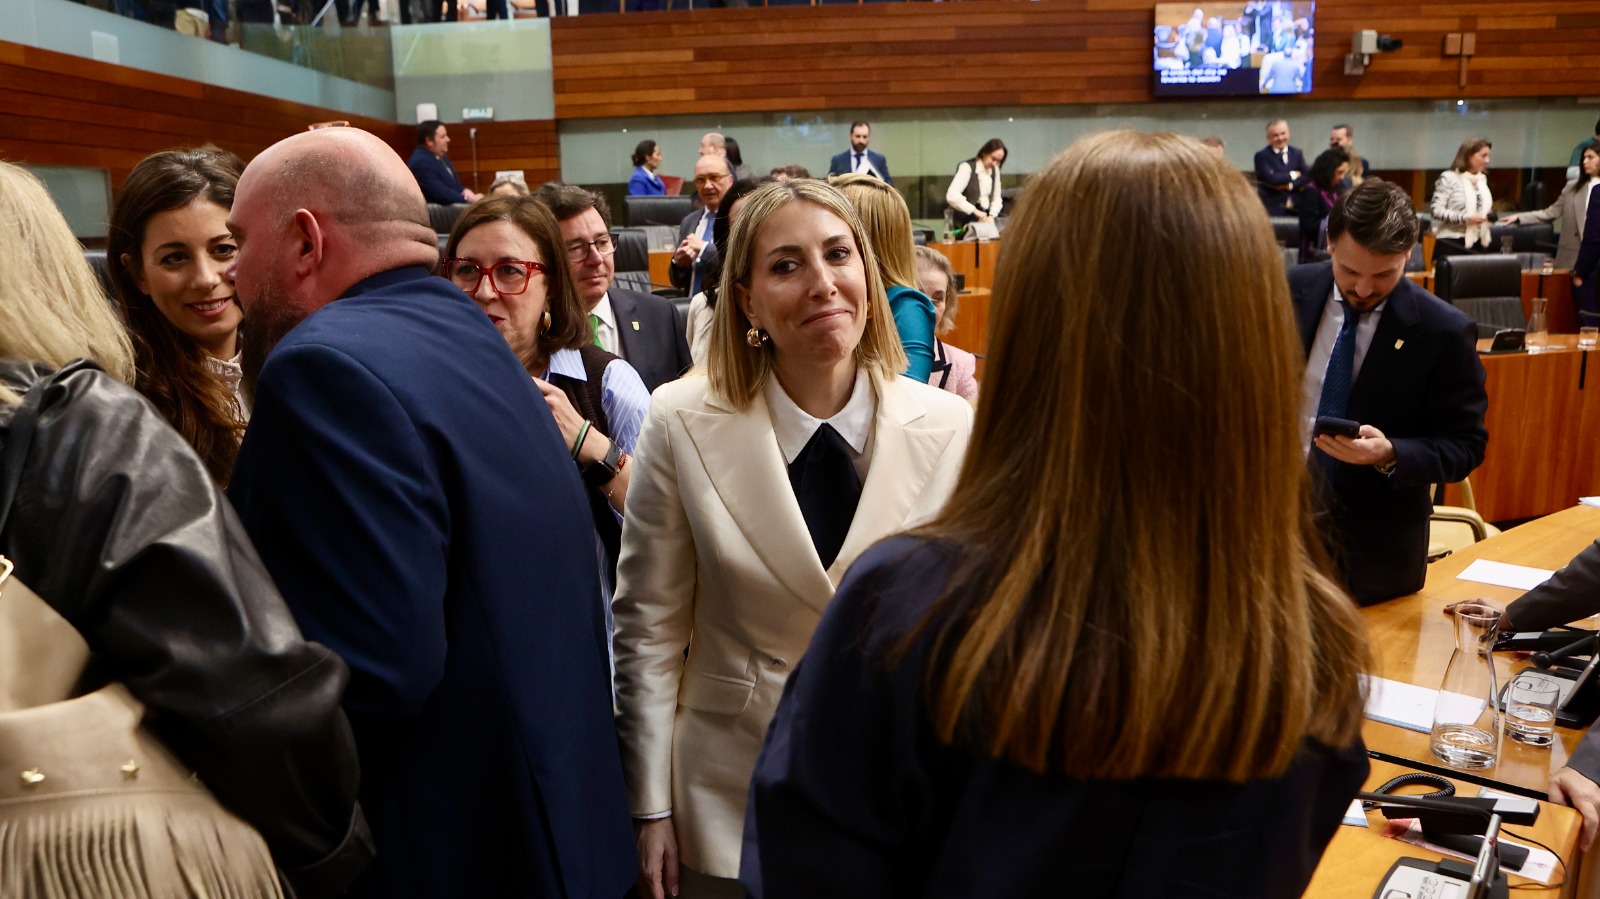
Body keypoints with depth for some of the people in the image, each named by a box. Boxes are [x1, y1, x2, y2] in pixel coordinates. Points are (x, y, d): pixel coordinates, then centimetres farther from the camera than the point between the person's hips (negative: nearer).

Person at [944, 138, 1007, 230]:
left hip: (985, 219, 6)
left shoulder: (995, 170, 9)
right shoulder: (967, 167, -12)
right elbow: (952, 196, -25)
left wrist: (992, 216, -7)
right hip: (966, 221, -6)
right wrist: (975, 211, -29)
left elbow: (997, 197, 12)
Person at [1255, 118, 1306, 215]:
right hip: (1271, 209, -5)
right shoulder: (1262, 156, -3)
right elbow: (1270, 178, -17)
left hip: (1295, 206, 5)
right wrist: (1292, 175, -4)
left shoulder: (1297, 153, 13)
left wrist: (1290, 185, -12)